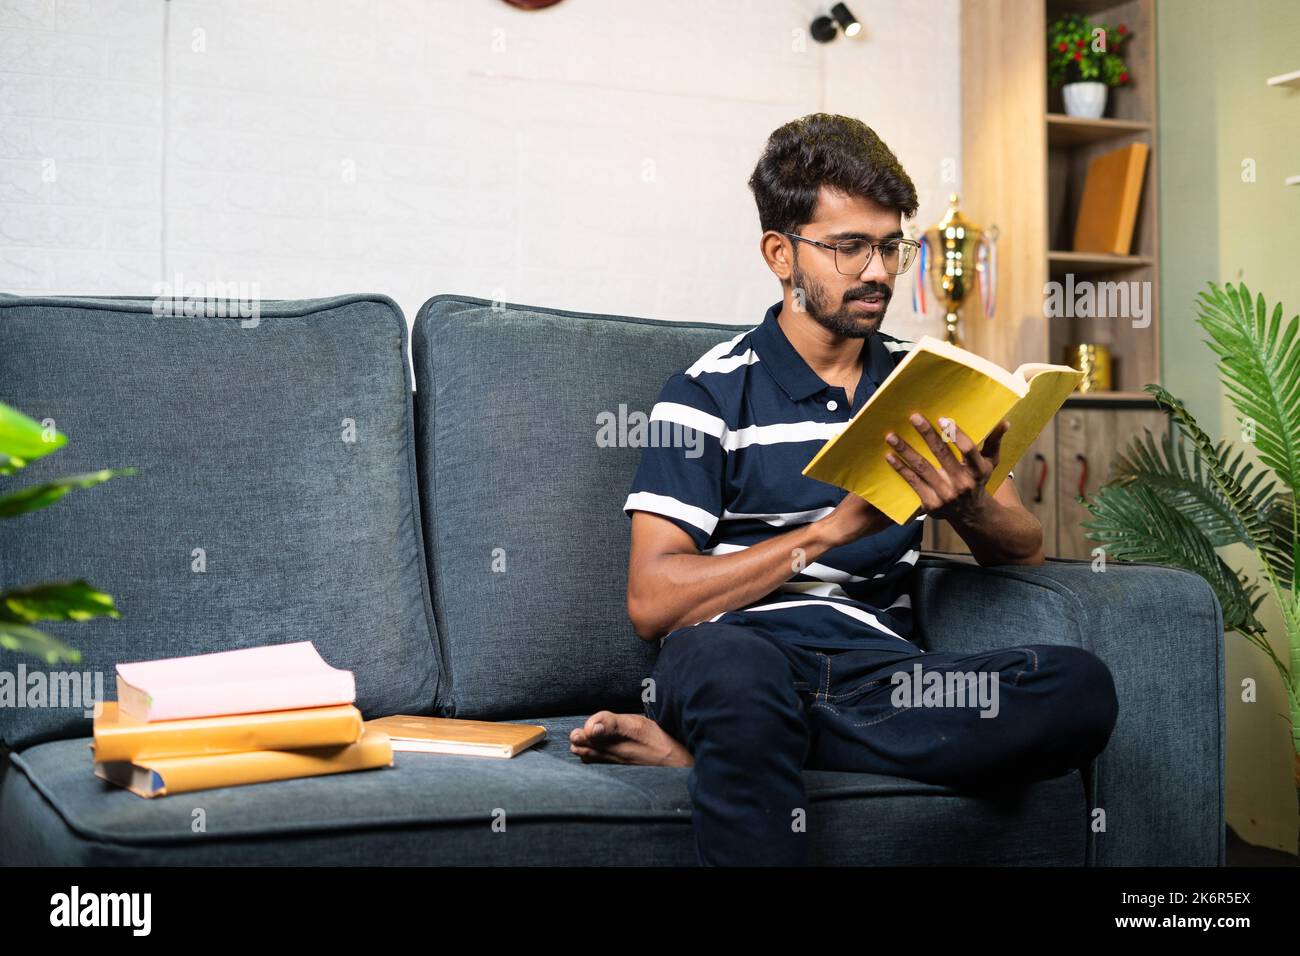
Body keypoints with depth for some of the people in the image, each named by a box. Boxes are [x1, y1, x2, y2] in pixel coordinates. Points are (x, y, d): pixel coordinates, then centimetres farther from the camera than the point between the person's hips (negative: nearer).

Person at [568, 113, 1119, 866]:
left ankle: (705, 745, -21)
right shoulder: (712, 391, 5)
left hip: (878, 663, 6)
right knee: (730, 662, -42)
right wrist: (837, 526, -11)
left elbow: (1026, 549, 14)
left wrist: (968, 508, -11)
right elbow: (652, 600, -5)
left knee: (1082, 686, -27)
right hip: (747, 652, -5)